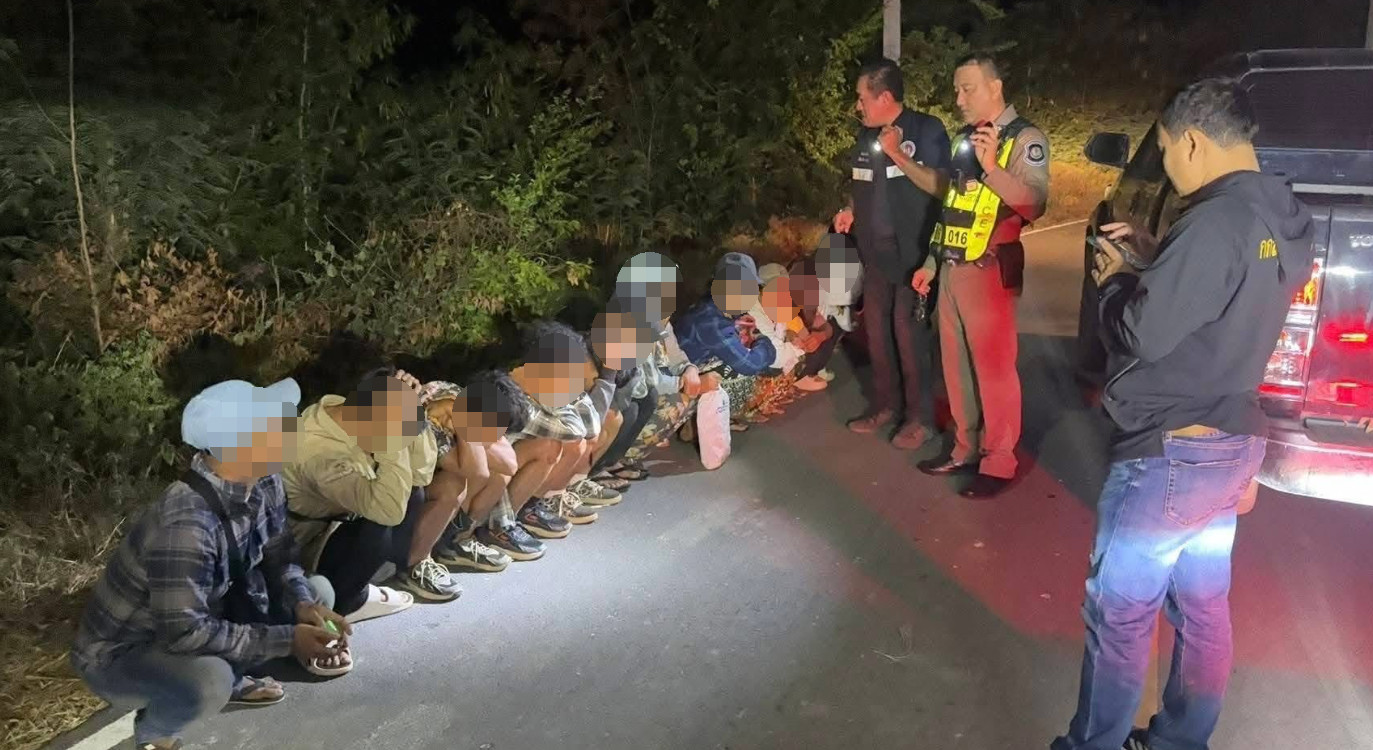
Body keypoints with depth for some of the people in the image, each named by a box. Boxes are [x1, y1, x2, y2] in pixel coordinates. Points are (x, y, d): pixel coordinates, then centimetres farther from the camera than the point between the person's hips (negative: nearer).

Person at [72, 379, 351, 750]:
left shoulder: (263, 484, -13)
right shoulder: (185, 525, -37)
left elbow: (278, 558, 0)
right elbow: (185, 634, -35)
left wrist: (304, 608, -19)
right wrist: (286, 640, -30)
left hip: (198, 617, 7)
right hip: (119, 654, -7)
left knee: (317, 592, 1)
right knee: (207, 682, -36)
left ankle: (228, 680, 16)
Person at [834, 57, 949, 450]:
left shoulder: (926, 130, -10)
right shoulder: (866, 136, 10)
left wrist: (897, 153, -20)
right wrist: (851, 211, 4)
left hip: (913, 254, -7)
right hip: (876, 252, 7)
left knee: (910, 333, -4)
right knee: (877, 331, 13)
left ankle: (920, 417, 8)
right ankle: (885, 405, 27)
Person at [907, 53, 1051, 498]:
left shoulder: (1024, 139, -9)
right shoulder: (965, 138, 15)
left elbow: (1034, 205, -24)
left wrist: (992, 167, -35)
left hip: (988, 270, -7)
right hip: (951, 268, 8)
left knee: (994, 366, -1)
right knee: (956, 364, 14)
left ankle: (999, 462, 12)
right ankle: (965, 449, 27)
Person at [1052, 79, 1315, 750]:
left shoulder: (1218, 220, -23)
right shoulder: (1286, 222, 6)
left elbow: (1144, 334, -21)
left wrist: (1116, 281, -3)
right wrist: (1156, 254, 12)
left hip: (1169, 453, -9)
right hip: (1229, 442, 9)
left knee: (1119, 617, 4)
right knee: (1202, 610, 19)